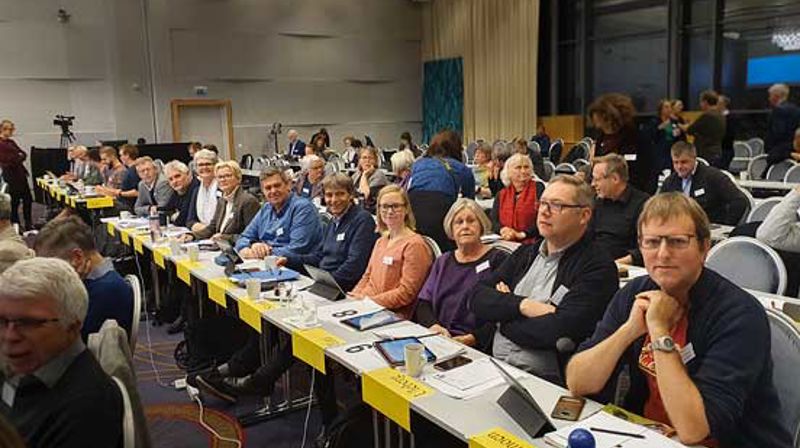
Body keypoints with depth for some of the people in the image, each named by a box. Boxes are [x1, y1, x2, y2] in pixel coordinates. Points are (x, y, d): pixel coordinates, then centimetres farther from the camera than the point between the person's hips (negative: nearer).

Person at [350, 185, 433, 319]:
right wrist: (354, 297, 3)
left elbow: (407, 292, -13)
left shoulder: (414, 245, -8)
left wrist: (369, 300, -15)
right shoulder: (380, 242, 20)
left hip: (395, 315, -7)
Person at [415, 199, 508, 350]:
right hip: (437, 339, 5)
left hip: (477, 345, -5)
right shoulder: (443, 262, 22)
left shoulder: (497, 259, 3)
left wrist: (472, 338, -17)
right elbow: (423, 303, 13)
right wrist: (433, 325, -8)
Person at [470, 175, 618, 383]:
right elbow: (477, 298, 5)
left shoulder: (598, 268, -7)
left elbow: (559, 331, -20)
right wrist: (522, 305, -13)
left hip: (546, 380, -6)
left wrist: (503, 317, -5)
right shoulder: (526, 253, 15)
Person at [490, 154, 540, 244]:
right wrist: (503, 230, -15)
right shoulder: (501, 194, 17)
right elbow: (493, 220, 8)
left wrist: (521, 234, -17)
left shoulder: (538, 190, 4)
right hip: (505, 243, 3)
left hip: (530, 243, -3)